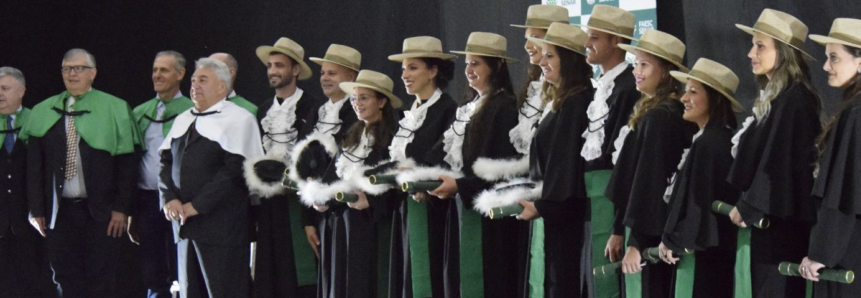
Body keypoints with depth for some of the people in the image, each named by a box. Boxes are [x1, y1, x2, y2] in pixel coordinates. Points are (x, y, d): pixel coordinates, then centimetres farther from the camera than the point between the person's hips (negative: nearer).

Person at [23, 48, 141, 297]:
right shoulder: (43, 113, 6)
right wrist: (37, 210, 2)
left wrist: (121, 208, -7)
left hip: (101, 211, -2)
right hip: (60, 210, 2)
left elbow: (126, 164, -2)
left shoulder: (114, 109, 0)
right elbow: (34, 165, 7)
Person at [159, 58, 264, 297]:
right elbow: (166, 162, 14)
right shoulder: (183, 120, 18)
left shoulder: (238, 119, -5)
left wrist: (197, 205, -15)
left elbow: (235, 170, -14)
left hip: (222, 227, -7)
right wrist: (170, 198, -5)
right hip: (184, 223, 7)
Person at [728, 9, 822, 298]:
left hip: (779, 222, -9)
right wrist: (743, 204, 14)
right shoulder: (770, 96, 15)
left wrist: (748, 207, -14)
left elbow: (780, 161, -19)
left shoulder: (795, 100, -15)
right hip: (760, 217, 9)